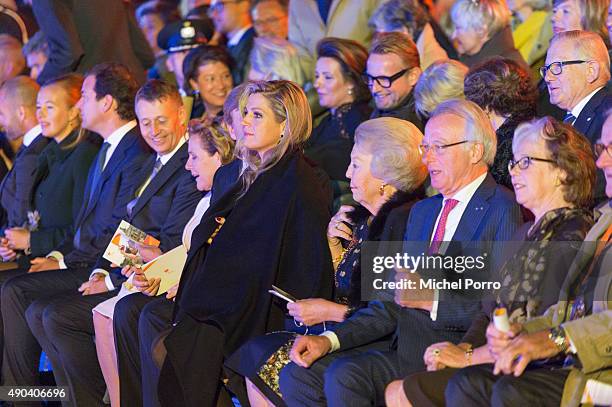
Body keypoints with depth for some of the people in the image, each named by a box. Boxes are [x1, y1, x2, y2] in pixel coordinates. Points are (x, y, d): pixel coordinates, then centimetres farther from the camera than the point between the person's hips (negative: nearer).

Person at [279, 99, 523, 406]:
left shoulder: (505, 210, -6)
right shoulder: (423, 211, 21)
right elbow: (392, 306, 19)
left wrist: (434, 301, -19)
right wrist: (329, 340, 6)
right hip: (405, 353, 9)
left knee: (343, 375, -25)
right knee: (298, 375, -6)